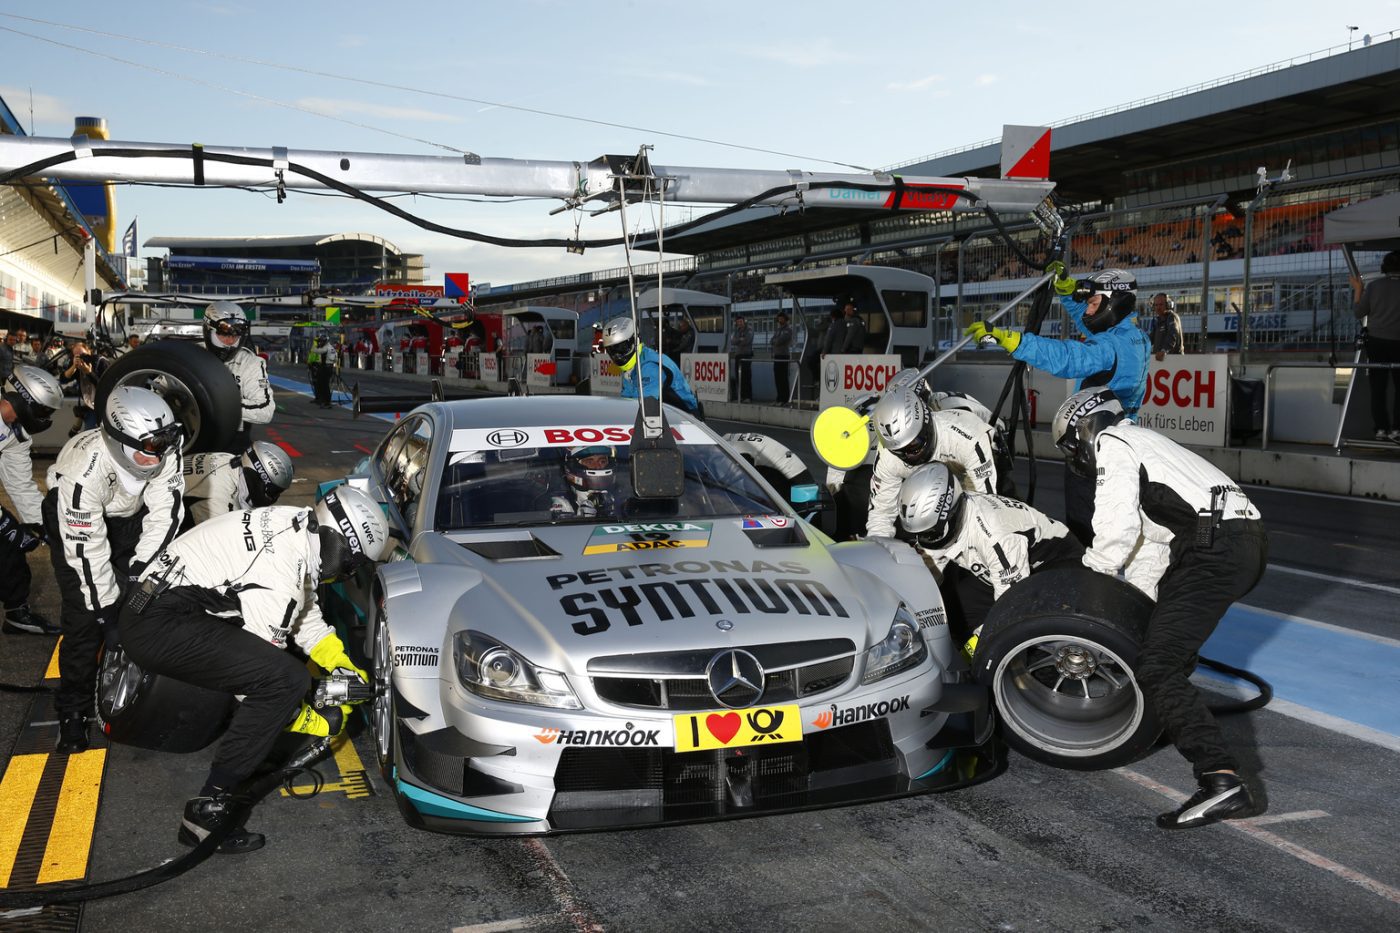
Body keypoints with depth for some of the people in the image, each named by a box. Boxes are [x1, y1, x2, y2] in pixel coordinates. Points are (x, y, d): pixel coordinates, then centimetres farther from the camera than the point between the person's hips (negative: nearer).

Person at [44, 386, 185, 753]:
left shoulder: (164, 450, -29)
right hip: (75, 521, -4)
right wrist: (108, 611, -28)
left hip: (128, 516, 4)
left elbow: (164, 512, -23)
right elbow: (86, 550, -33)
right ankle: (73, 708, 8)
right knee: (85, 616, -9)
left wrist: (138, 568, -28)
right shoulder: (84, 471, -39)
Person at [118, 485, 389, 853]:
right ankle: (209, 808, -15)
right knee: (285, 678, -22)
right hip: (160, 628, -11)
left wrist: (343, 665, 20)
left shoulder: (297, 529, 6)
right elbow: (261, 674, -14)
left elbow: (306, 612, 22)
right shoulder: (280, 577, -22)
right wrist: (313, 723, -2)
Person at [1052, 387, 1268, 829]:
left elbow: (1117, 530, -9)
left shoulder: (1111, 443, 3)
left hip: (1217, 550, -10)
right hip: (1247, 540, 10)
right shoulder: (1144, 444, 33)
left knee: (1158, 667, -15)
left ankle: (1222, 781, -25)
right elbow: (1149, 549, 30)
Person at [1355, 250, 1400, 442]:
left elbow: (1359, 313, 3)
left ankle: (1381, 429, 5)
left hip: (1376, 341, 2)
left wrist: (1358, 291, 13)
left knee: (1378, 388, 6)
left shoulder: (1373, 286, -3)